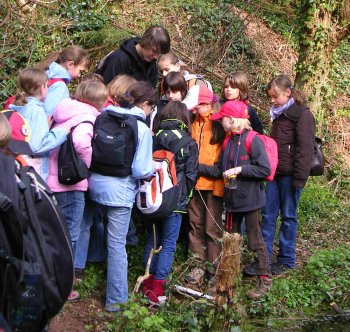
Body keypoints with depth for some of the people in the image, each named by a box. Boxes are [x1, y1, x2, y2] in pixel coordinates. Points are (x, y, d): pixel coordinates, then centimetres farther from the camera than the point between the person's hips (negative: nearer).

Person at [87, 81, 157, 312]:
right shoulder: (142, 129, -14)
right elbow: (141, 170, -17)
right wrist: (154, 167, 3)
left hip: (96, 184, 6)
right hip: (119, 191, -6)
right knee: (117, 243, 4)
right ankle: (116, 299, 13)